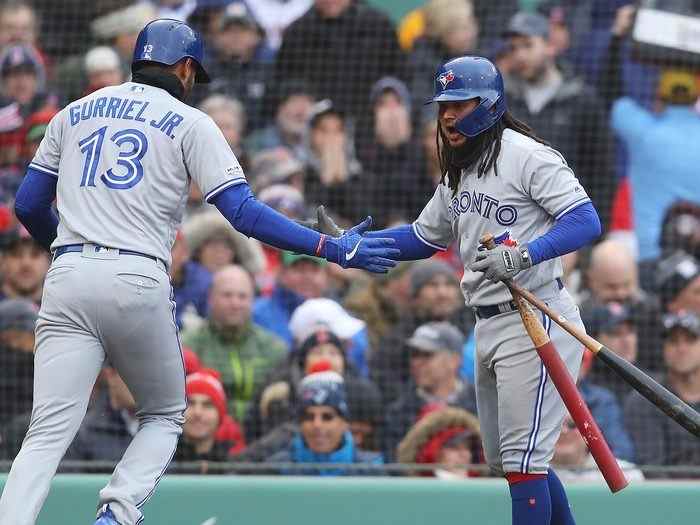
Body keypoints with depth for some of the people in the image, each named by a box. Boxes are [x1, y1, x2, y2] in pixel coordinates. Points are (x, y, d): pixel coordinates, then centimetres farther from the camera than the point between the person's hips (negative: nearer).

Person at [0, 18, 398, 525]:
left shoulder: (75, 113, 19)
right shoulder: (189, 122, 7)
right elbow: (244, 212, -4)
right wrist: (333, 248, -1)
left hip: (68, 275, 3)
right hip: (138, 280, -3)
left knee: (48, 434, -4)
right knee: (164, 415, 17)